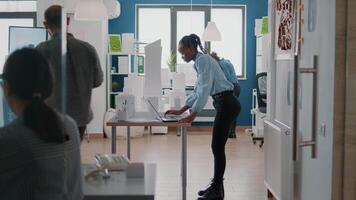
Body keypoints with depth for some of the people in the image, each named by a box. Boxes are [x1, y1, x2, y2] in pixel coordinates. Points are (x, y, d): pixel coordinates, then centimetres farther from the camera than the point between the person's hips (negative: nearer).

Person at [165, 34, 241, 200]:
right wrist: (180, 111, 20)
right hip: (225, 104, 10)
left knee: (217, 147, -4)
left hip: (227, 104, -10)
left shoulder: (203, 60, -13)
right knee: (217, 147, 13)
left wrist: (192, 115, -25)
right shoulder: (200, 61, 17)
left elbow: (204, 90, -22)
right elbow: (197, 91, 22)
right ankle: (216, 186, 22)